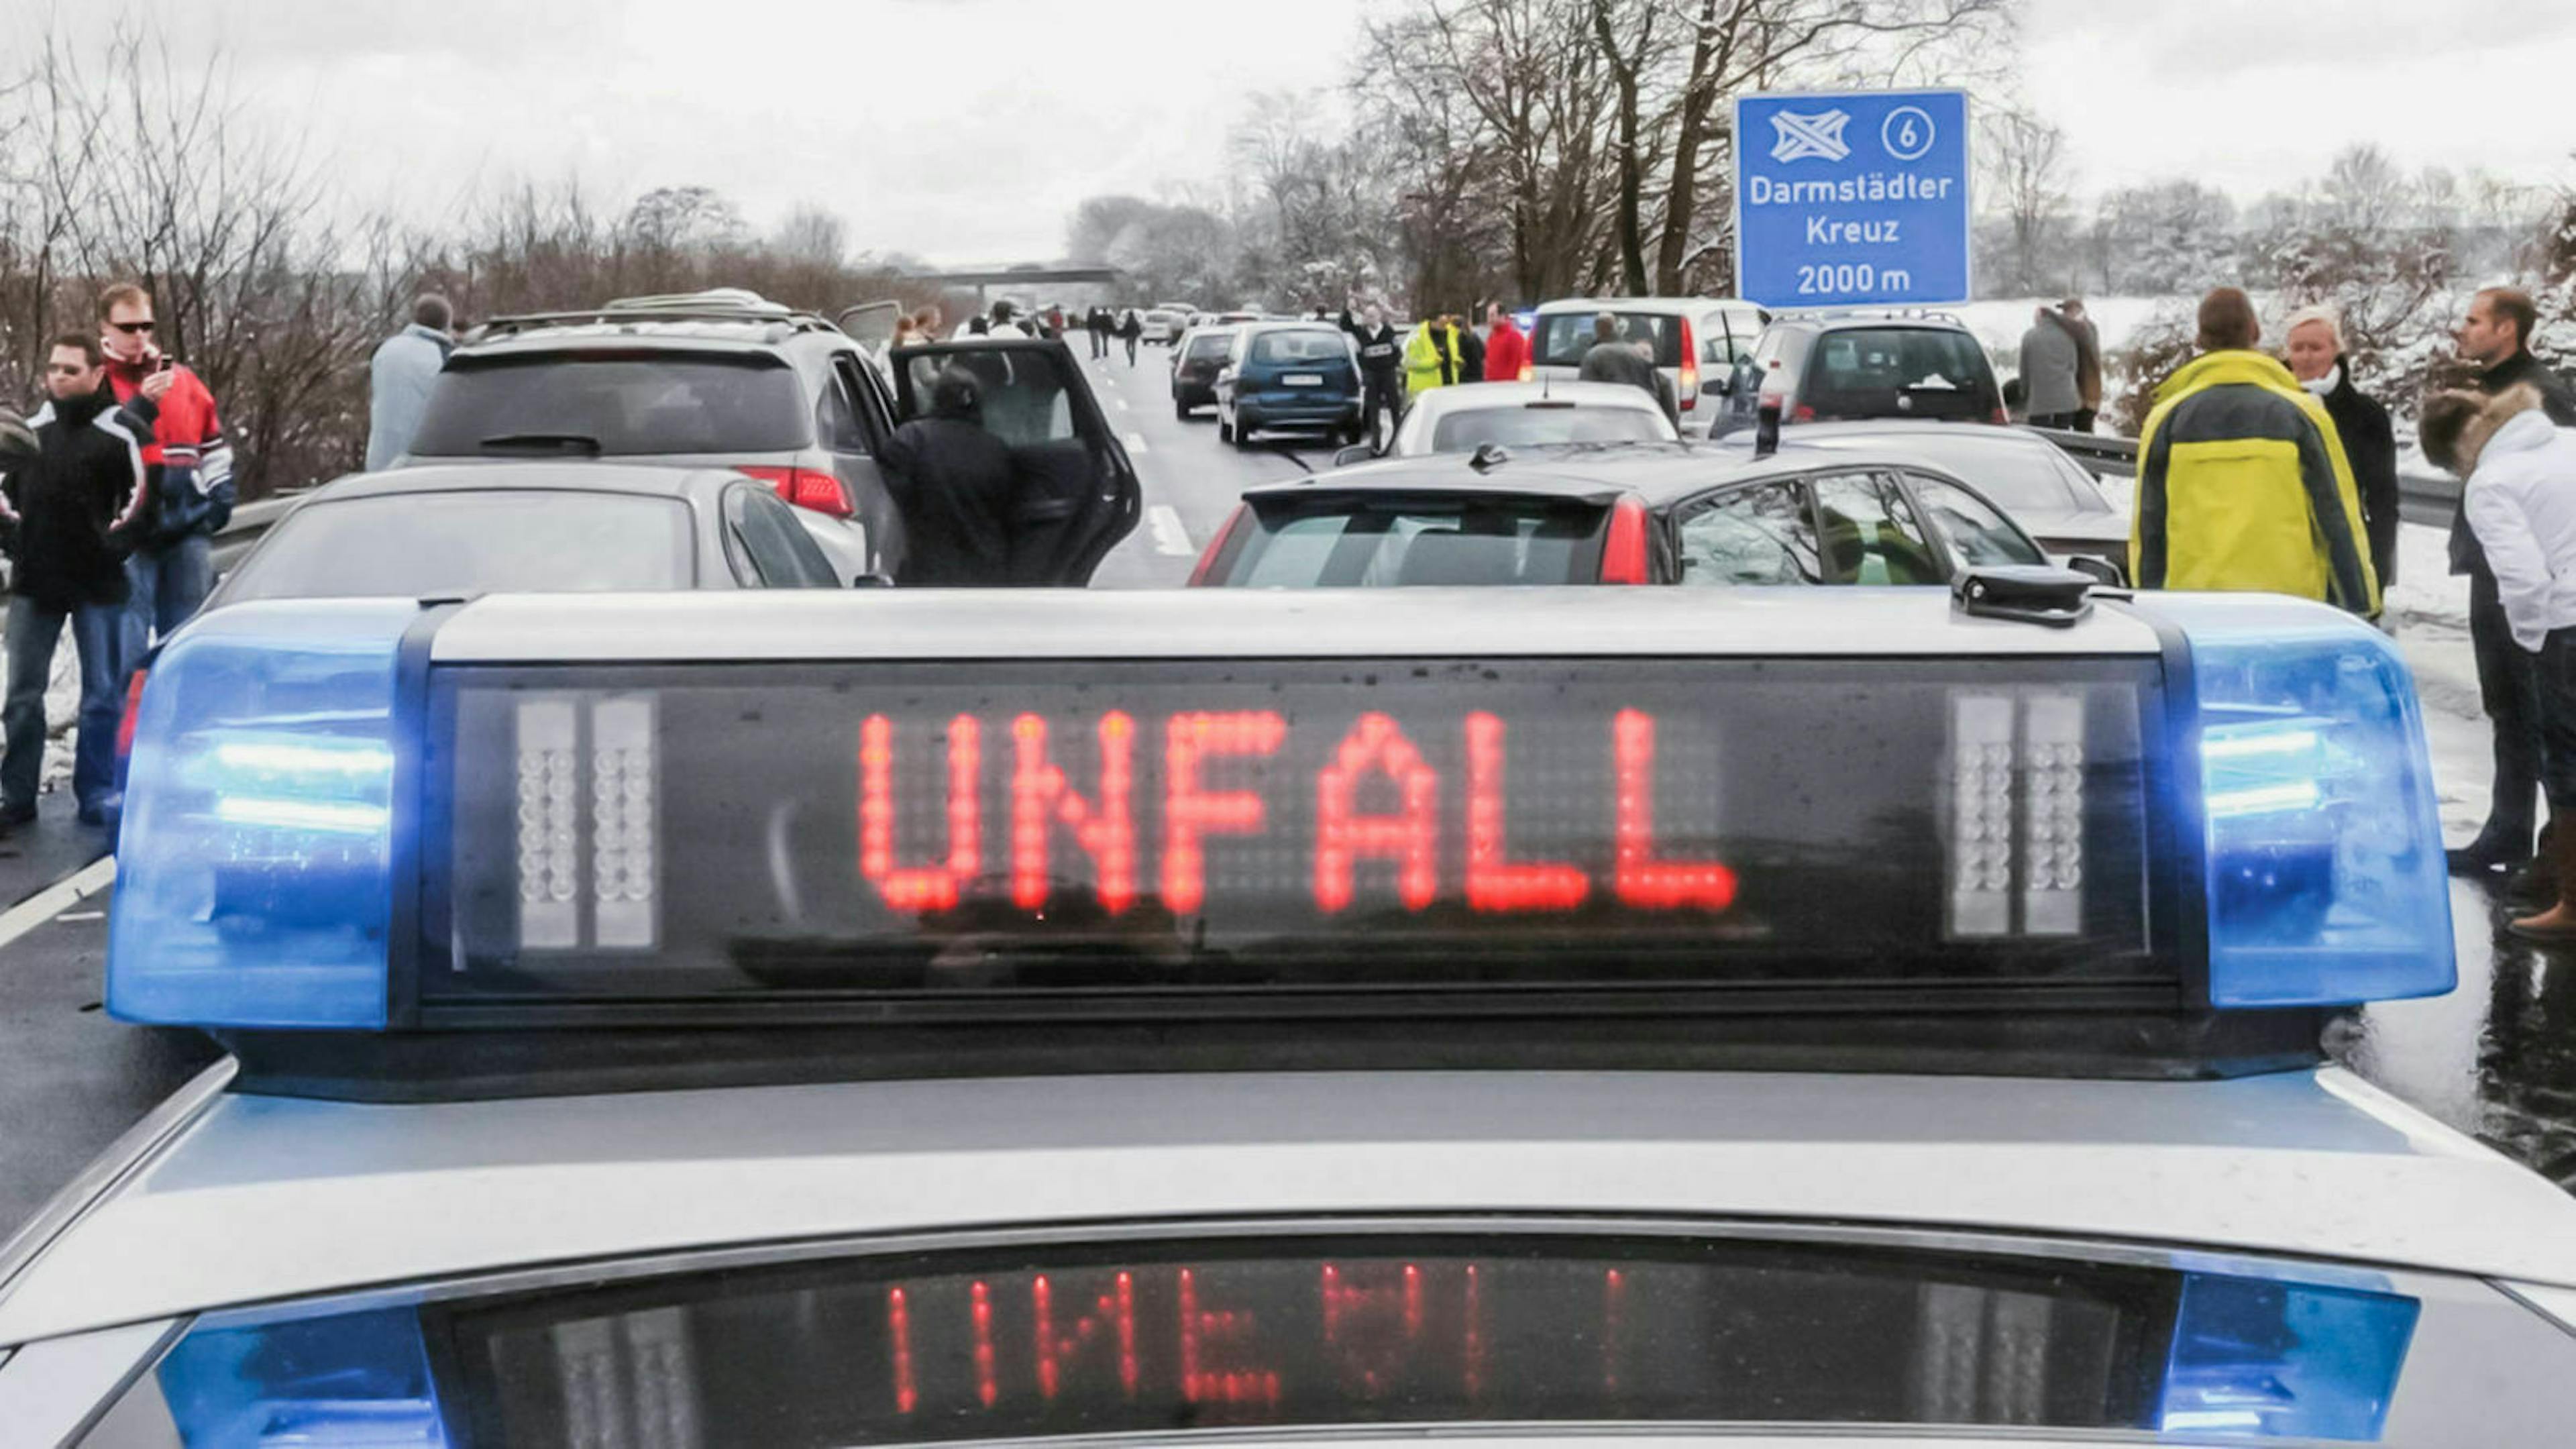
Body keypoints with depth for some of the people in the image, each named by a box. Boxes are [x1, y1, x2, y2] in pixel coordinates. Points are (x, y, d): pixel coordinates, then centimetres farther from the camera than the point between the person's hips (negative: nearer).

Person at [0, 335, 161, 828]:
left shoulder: (120, 432, -5)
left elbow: (140, 496, -2)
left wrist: (113, 541, -11)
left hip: (98, 583, -3)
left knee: (104, 695, 4)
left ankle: (98, 795, 13)